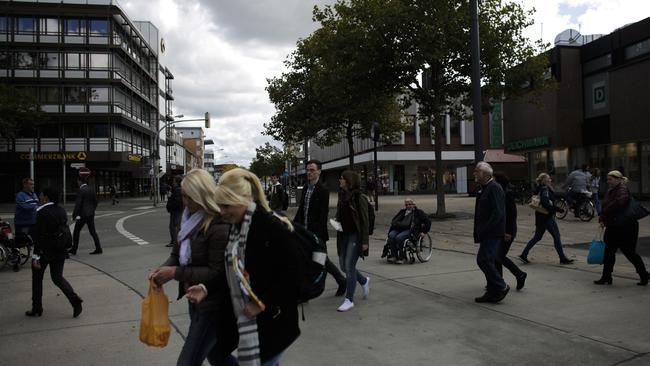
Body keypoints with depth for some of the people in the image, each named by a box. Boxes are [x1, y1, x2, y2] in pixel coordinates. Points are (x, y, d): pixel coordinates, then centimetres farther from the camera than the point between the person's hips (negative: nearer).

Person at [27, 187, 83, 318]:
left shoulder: (42, 213, -16)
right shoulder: (61, 210, 5)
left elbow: (39, 236, -20)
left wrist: (36, 257, -19)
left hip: (45, 250, -6)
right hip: (60, 250, 6)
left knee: (37, 278, 13)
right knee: (57, 277, 13)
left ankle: (37, 308, 21)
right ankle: (74, 299, -8)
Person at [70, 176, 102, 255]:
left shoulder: (81, 191, -14)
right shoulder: (91, 190, 8)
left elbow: (78, 204, -16)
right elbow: (95, 202, 13)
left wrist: (74, 215, -12)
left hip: (82, 215, -7)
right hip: (91, 214, 7)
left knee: (76, 232, 7)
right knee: (92, 231, 9)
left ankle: (74, 250, 13)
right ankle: (98, 249, 5)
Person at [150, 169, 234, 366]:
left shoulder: (220, 227, -23)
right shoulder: (190, 220, 5)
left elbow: (217, 273, -23)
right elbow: (177, 254, 11)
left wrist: (175, 273, -23)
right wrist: (163, 269, -11)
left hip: (212, 305, -9)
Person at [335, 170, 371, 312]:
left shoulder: (359, 198, -12)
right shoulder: (342, 196, 8)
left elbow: (365, 221, -12)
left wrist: (365, 241, -15)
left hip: (356, 236, -8)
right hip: (344, 235, 8)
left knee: (349, 266, -8)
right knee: (344, 265, 12)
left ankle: (349, 300, 3)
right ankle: (364, 281, 38)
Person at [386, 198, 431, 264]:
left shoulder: (418, 212, 14)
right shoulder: (402, 211, 27)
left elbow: (428, 222, 12)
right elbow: (394, 220, 31)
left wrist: (424, 232, 4)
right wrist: (394, 223, 9)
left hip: (410, 230, -5)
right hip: (398, 228, 5)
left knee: (399, 237, -34)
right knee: (391, 236, -28)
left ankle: (401, 257, -25)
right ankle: (393, 255, -24)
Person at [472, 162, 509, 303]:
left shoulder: (494, 188, -15)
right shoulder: (482, 188, 15)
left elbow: (498, 212, -23)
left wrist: (484, 229, -22)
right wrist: (478, 231, 15)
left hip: (492, 232, -10)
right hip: (486, 233, 10)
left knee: (483, 260, -12)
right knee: (488, 261, 13)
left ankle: (501, 287, 0)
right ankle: (492, 292, 20)